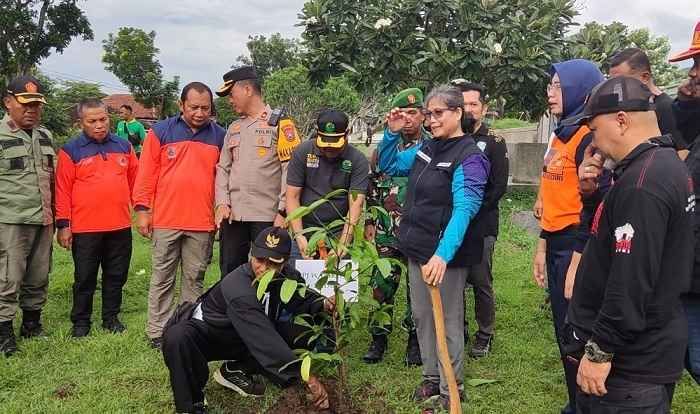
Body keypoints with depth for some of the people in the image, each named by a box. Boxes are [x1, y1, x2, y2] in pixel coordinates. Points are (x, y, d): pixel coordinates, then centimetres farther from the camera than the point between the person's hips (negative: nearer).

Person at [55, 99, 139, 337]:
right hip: (84, 228, -3)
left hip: (120, 226, 3)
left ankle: (111, 317, 27)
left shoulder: (124, 146, 8)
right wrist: (63, 225, -8)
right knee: (85, 279, 8)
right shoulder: (71, 151, -3)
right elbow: (63, 190, -5)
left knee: (116, 276, 13)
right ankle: (80, 322, 21)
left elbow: (135, 181, 12)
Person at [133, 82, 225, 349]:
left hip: (202, 223, 1)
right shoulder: (161, 132, 2)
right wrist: (142, 209, -2)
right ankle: (158, 332, 14)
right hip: (165, 221, -1)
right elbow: (146, 174, 1)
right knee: (162, 279, 7)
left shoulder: (219, 136, 6)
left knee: (195, 279, 9)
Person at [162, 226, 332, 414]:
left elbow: (302, 299, 8)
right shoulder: (238, 287, -36)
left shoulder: (286, 277, -13)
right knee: (177, 337, -39)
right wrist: (306, 376, -46)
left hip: (241, 340, 7)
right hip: (205, 333, -7)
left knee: (303, 334, -9)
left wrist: (324, 304, -16)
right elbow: (265, 340, -42)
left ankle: (236, 370, 1)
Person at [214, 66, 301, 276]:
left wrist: (283, 211, -14)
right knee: (229, 275, 10)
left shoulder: (280, 125, -2)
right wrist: (222, 203, 2)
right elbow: (223, 168, 16)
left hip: (268, 216, -6)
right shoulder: (234, 128, 18)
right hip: (233, 215, 6)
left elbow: (290, 170, -8)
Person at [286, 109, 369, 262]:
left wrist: (344, 242, -26)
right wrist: (299, 236, -15)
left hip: (340, 233, -1)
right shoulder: (302, 152, -4)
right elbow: (292, 197, -5)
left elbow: (356, 203, -14)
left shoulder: (358, 160, -7)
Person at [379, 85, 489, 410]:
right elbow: (388, 165, 21)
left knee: (448, 321, 5)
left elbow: (463, 210, -27)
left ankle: (451, 389, 21)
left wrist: (442, 254, -38)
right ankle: (431, 377, 33)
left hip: (446, 254, -7)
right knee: (421, 316, 16)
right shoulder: (426, 149, 8)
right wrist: (392, 133, 3)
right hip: (418, 248, 8)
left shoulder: (469, 157, -15)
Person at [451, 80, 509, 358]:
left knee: (481, 282, 2)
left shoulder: (494, 142, 0)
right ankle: (459, 331, 24)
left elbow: (499, 186, -7)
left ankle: (484, 335, 17)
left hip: (481, 225, -3)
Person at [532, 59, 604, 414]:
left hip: (577, 247, -9)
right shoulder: (560, 136, 13)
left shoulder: (589, 137, -15)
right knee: (564, 331, 18)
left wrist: (578, 263, -20)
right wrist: (542, 246, 16)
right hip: (556, 245, 9)